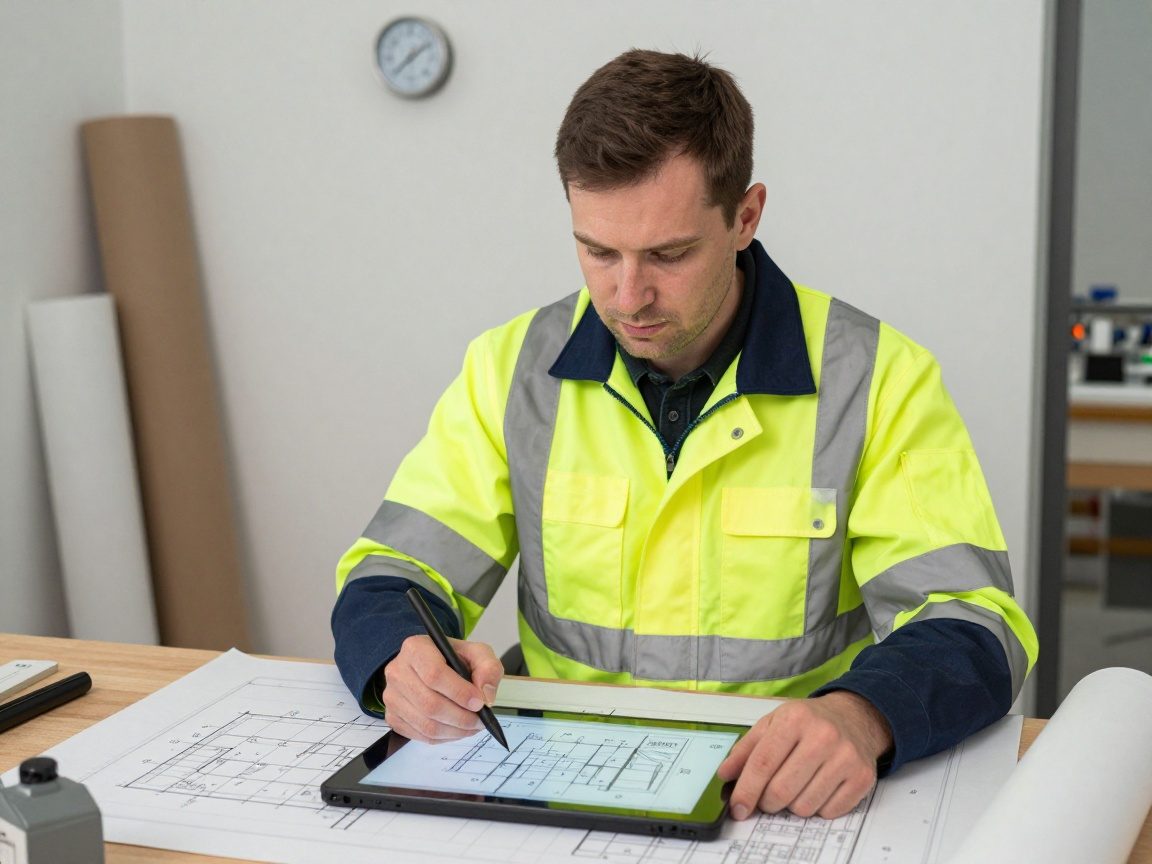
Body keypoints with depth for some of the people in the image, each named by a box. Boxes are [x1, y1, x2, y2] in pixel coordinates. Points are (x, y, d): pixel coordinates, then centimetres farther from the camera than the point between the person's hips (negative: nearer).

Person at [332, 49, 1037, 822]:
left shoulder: (877, 377, -5)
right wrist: (405, 662, -22)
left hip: (785, 800, -1)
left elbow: (972, 622, -9)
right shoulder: (512, 367, 2)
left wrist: (861, 715, -32)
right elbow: (388, 581, 3)